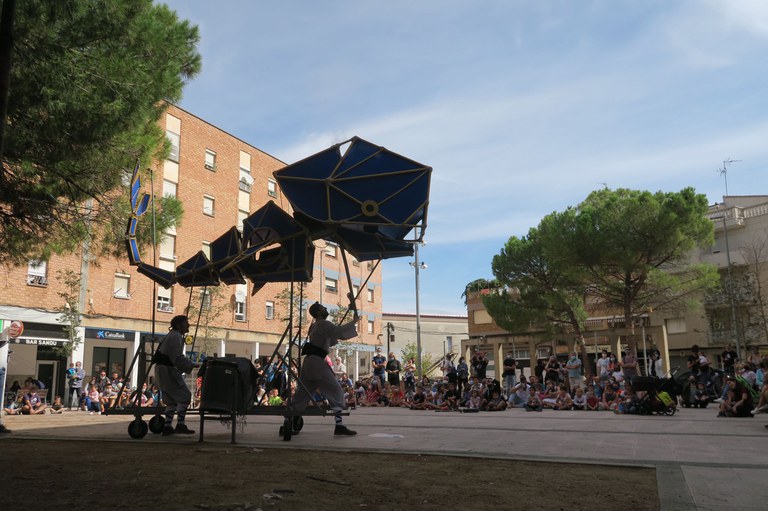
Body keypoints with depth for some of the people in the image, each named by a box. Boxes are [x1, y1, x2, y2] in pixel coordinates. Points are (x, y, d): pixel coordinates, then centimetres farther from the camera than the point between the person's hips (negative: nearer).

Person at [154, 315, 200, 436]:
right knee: (184, 396, -9)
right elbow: (177, 359, -22)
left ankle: (167, 426, 13)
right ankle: (180, 425, -10)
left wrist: (191, 365, 12)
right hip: (166, 369, -11)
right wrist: (193, 365, -14)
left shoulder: (174, 336, 19)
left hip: (162, 368, 11)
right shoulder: (176, 336, -14)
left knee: (172, 399, 13)